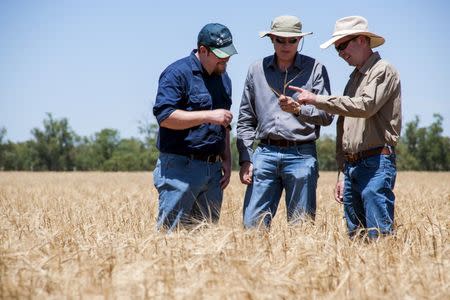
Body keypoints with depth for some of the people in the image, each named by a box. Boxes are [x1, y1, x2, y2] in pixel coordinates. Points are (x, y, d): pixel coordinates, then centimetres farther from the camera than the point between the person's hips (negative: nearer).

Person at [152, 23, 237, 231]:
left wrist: (226, 161, 17)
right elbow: (164, 116, -17)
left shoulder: (223, 78, 18)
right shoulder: (177, 73, -7)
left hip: (213, 169, 7)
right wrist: (208, 116, -18)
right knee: (170, 232, -7)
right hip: (180, 168, -7)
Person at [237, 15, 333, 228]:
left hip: (301, 155, -2)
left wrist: (298, 109, -19)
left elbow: (327, 115, -1)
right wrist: (245, 160, 5)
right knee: (252, 224, -2)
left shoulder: (315, 69, 4)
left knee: (301, 226, 2)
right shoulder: (256, 70, 12)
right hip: (265, 153, 2)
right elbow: (246, 119, 14)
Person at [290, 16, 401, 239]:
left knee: (378, 236, -13)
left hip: (376, 164, -9)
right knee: (355, 237, 7)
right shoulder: (354, 78, 23)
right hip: (353, 167, 9)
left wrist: (316, 100, -18)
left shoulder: (383, 71, -3)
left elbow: (365, 106, -22)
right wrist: (344, 174, 20)